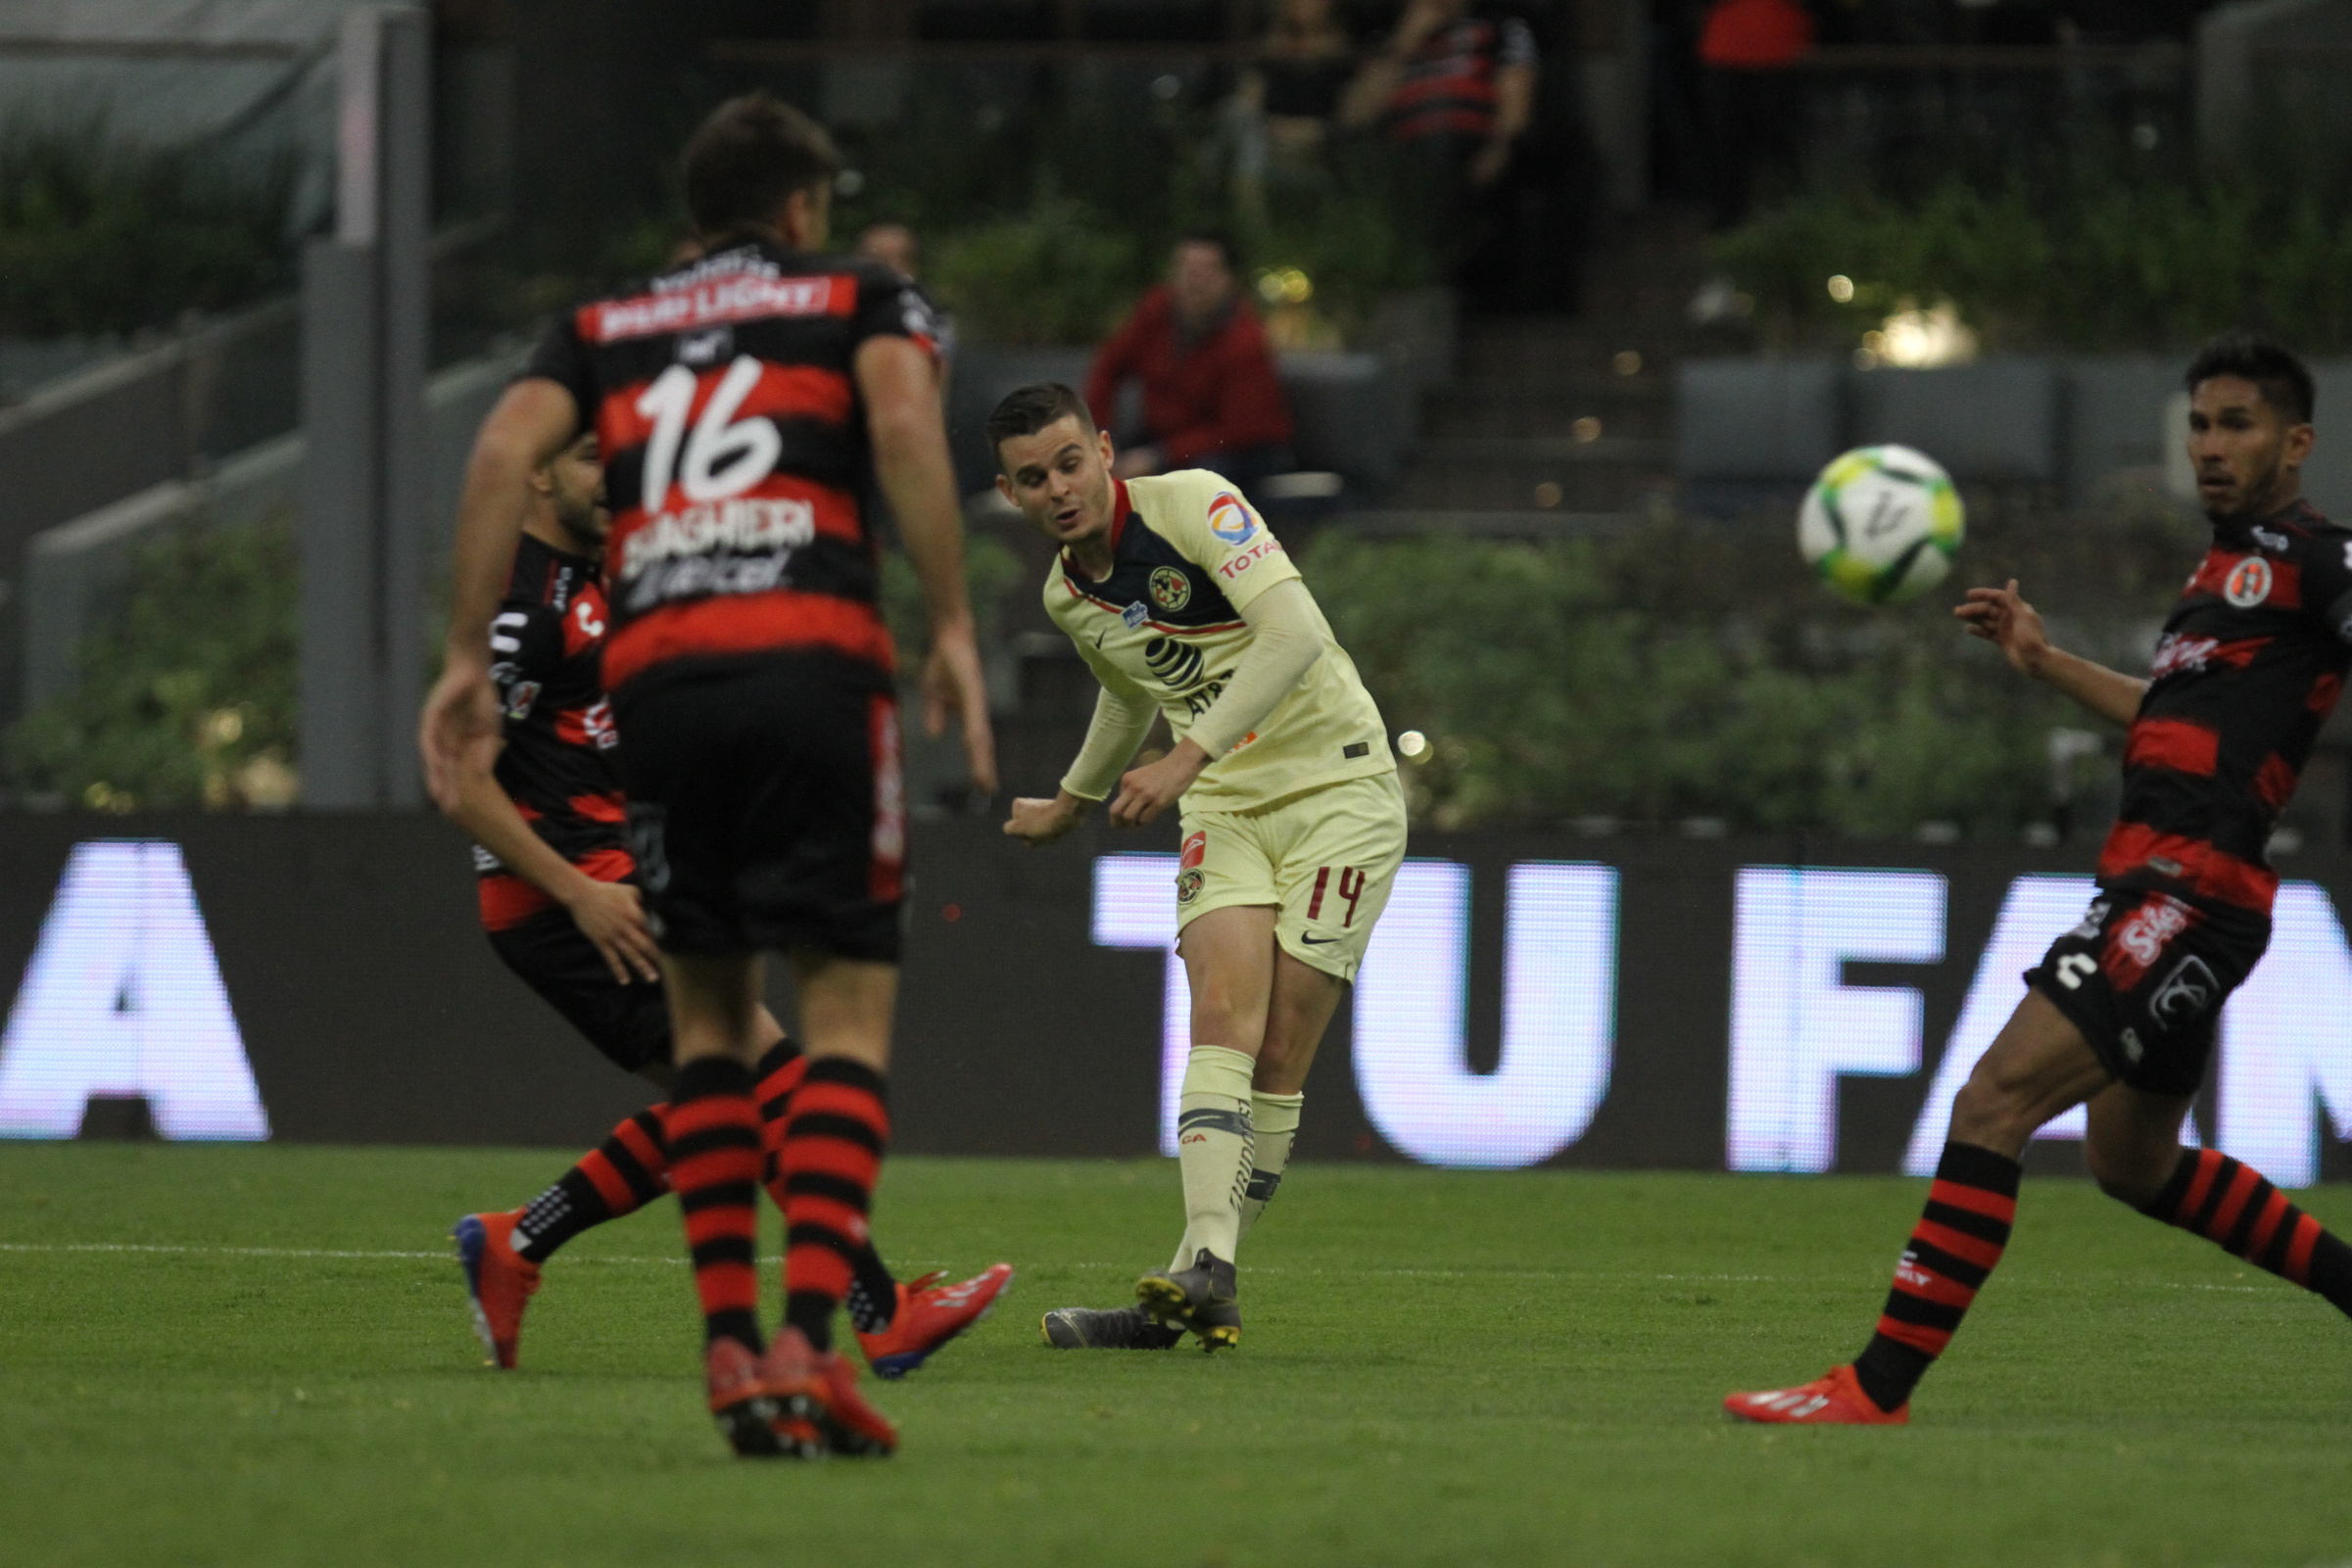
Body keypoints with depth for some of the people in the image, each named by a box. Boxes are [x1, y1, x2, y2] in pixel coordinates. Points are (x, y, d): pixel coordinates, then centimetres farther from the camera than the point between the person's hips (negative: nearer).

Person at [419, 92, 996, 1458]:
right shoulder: (863, 296, 16)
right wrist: (954, 629, -5)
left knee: (709, 1012, 16)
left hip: (654, 679, 3)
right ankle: (808, 1345, -18)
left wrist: (470, 660, 6)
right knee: (849, 1009, -1)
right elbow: (906, 423, -5)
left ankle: (728, 1345, 6)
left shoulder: (604, 327, 23)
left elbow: (506, 451, 6)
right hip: (815, 665, -3)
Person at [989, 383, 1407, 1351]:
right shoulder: (1067, 598, 7)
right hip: (1224, 808, 5)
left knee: (1279, 1056, -8)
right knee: (1224, 1016, -18)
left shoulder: (1192, 504, -15)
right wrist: (1071, 803, 42)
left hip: (1337, 787, -5)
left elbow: (1295, 633, -27)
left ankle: (1194, 1287, -4)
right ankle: (1208, 1277, -29)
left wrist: (1187, 761, -30)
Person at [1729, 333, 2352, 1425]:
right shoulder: (2231, 560, 22)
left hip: (2187, 885, -11)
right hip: (2151, 885, 11)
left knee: (1995, 1099, -17)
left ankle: (1879, 1386, -20)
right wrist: (2044, 662, 34)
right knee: (2131, 1162, 23)